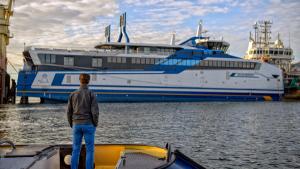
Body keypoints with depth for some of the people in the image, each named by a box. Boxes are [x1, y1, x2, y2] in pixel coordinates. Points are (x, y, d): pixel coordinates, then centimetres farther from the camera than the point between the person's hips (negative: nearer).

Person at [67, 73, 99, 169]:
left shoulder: (73, 94, 1)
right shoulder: (92, 95, -9)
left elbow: (69, 112, 4)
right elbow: (95, 112, -15)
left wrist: (72, 126, 17)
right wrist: (95, 125, 1)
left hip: (77, 125, 3)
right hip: (88, 125, -3)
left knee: (76, 150, 11)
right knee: (90, 151, 4)